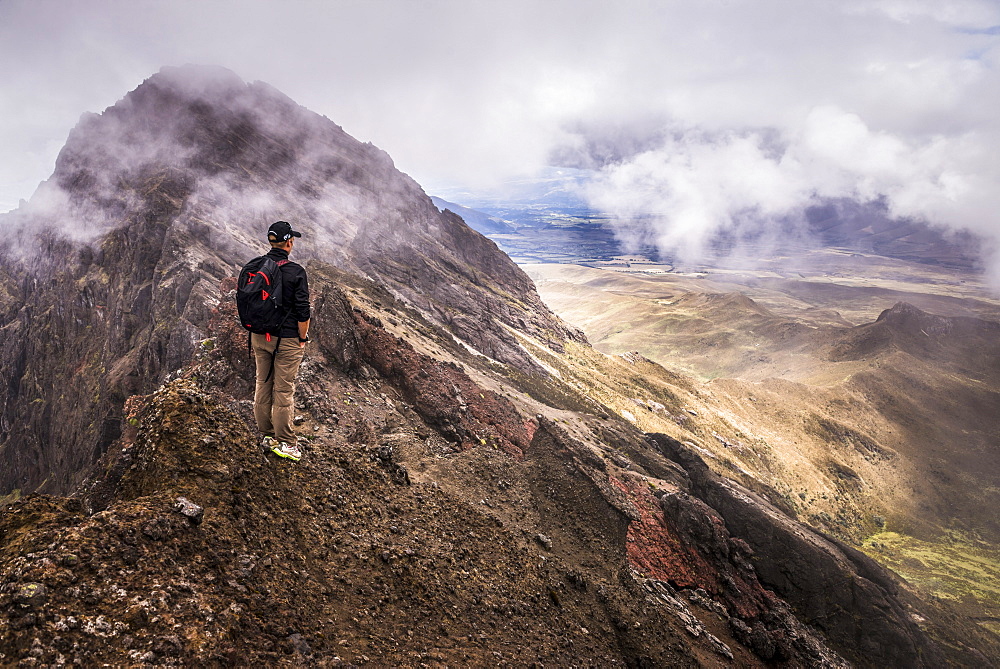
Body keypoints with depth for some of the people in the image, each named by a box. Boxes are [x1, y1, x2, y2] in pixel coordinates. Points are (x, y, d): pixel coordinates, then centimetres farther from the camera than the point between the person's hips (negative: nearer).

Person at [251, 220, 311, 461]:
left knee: (262, 385, 16)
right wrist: (303, 338, -4)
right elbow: (302, 310, -16)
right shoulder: (295, 272, -16)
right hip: (286, 340, -6)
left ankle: (267, 435, 28)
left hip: (259, 337, 6)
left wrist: (256, 328, 18)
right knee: (284, 390, 2)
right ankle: (284, 443, 11)